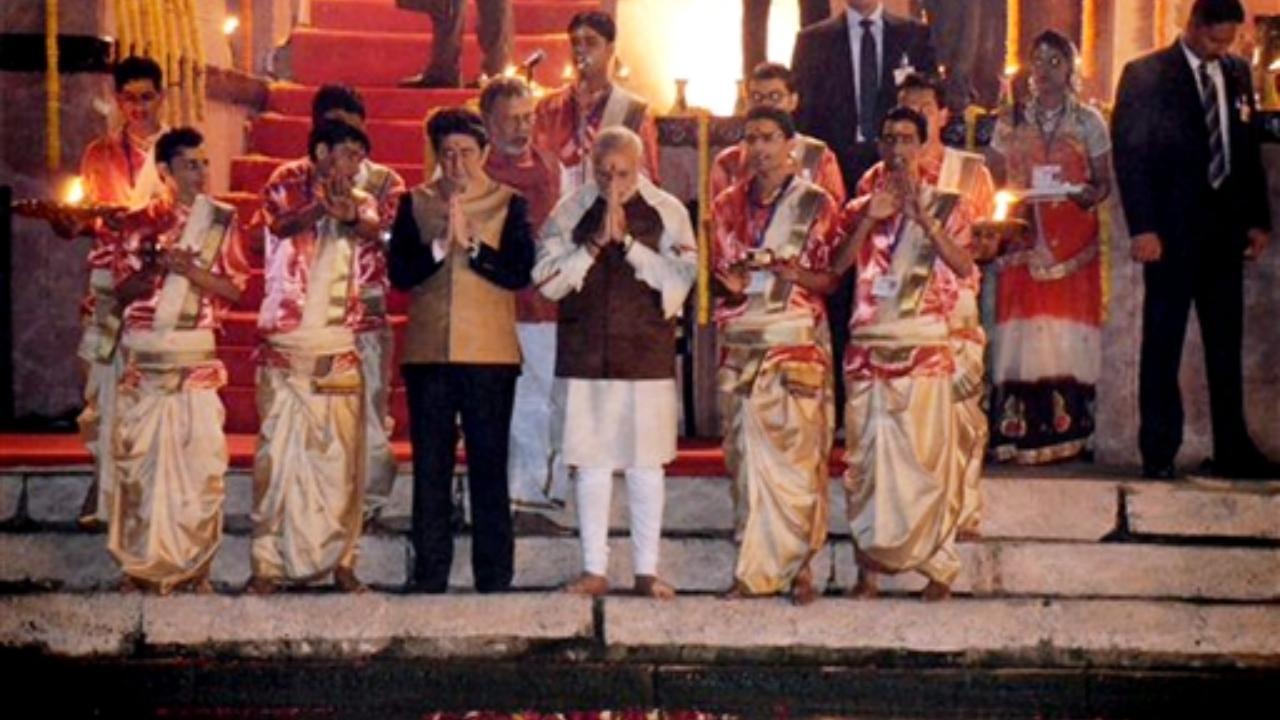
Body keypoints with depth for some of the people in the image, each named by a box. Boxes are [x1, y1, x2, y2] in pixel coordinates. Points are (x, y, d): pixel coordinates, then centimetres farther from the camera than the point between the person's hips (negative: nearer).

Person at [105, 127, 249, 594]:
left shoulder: (220, 220, 6)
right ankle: (141, 565, 8)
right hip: (143, 354, 1)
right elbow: (122, 290, 3)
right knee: (140, 457, 0)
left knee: (200, 458, -5)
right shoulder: (138, 223, 7)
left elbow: (234, 288, 1)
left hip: (196, 354, -1)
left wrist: (190, 269, -14)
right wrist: (157, 268, -15)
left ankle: (195, 565, 1)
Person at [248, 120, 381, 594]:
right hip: (284, 346, -3)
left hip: (338, 349, 3)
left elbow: (372, 230, -13)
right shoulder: (287, 185, 5)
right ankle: (268, 563, 1)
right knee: (277, 455, -3)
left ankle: (340, 560, 9)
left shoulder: (358, 200, 11)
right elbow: (282, 224, -18)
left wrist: (352, 217, -38)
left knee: (341, 458, 1)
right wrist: (321, 205, -40)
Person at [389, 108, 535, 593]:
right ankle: (429, 578, 10)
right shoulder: (415, 203, 11)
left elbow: (520, 272, -6)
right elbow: (399, 273, 0)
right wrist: (439, 246, -14)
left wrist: (471, 244, -15)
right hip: (428, 351, 2)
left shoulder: (509, 203, 6)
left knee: (489, 467, 0)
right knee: (429, 468, 4)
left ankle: (494, 579, 5)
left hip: (490, 353, -2)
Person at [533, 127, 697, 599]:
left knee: (644, 464, 2)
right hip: (584, 356, 1)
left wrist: (627, 241, -14)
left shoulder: (666, 212, 2)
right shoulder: (569, 213, 5)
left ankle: (647, 571, 10)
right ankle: (595, 569, 11)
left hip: (647, 357, -1)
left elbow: (680, 278, -8)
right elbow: (547, 280, -3)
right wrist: (595, 242, -13)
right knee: (591, 463, 3)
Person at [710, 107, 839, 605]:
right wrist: (729, 282, -5)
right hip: (740, 344, 3)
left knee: (798, 455, -6)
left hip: (797, 343, -3)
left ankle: (799, 568, 0)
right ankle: (756, 569, 5)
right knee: (745, 456, 0)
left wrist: (797, 275, -16)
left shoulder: (816, 204, 3)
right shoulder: (728, 205, 13)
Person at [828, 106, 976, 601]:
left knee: (929, 457, -6)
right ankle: (869, 565, 4)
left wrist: (923, 216, -19)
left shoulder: (948, 206, 8)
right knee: (867, 457, -1)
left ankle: (938, 566, -1)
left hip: (925, 347, -2)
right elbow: (836, 267, -1)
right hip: (868, 349, 2)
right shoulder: (860, 208, 15)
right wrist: (869, 219, -12)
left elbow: (963, 267, -10)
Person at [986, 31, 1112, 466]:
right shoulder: (1011, 124, 11)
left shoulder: (1088, 122, 8)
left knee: (1069, 325, -6)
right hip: (1022, 237, 1)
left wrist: (1088, 194, -13)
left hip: (1072, 239, -1)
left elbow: (1104, 181, 8)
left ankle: (1069, 433, -4)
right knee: (1022, 327, -6)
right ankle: (1018, 432, -4)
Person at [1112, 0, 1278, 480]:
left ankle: (1232, 450, 15)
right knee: (1162, 344, 1)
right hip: (1172, 230, -5)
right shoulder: (1145, 75, -4)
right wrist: (1143, 228, -14)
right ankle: (1159, 453, 7)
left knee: (1226, 342, 9)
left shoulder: (1237, 74, 12)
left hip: (1225, 225, 5)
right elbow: (1128, 154, -8)